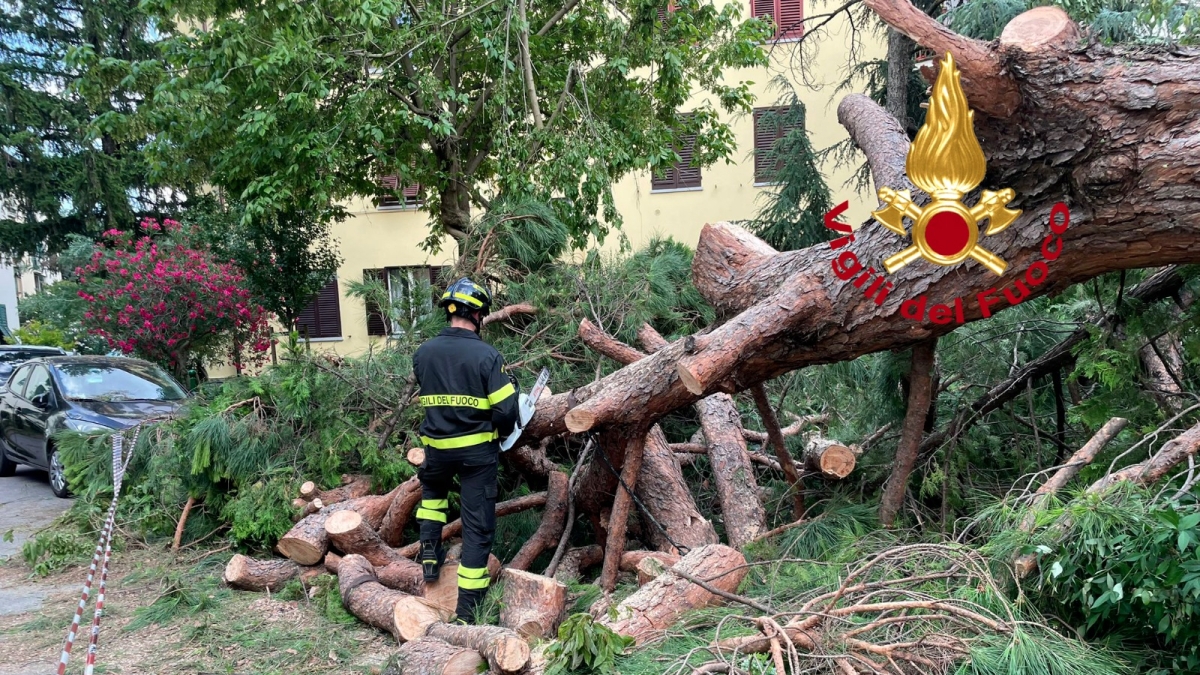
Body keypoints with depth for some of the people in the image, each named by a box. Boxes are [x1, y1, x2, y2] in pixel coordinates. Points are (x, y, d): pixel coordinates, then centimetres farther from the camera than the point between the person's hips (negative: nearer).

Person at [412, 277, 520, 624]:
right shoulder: (487, 356, -16)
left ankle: (429, 552, 27)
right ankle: (467, 607, 10)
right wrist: (501, 431, 4)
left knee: (432, 489, 37)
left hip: (437, 446, 4)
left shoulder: (423, 353, -1)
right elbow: (505, 411, -17)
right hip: (477, 451, -4)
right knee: (477, 526, 6)